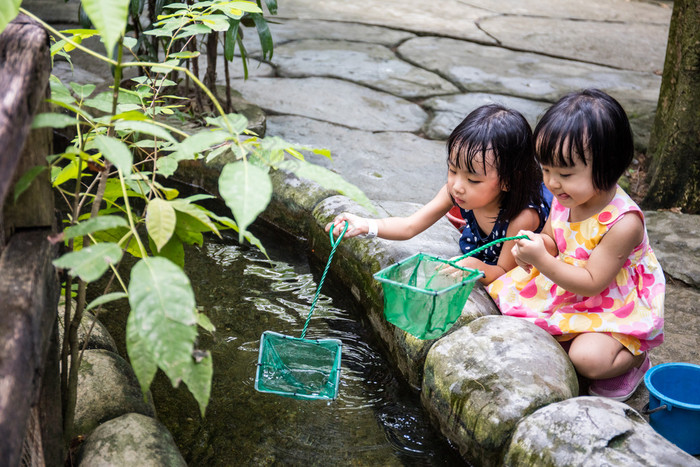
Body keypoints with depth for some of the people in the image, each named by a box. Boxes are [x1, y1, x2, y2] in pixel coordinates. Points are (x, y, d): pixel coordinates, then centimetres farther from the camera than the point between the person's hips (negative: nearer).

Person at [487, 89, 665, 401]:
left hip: (614, 305, -7)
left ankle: (632, 358, 6)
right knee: (506, 300, -1)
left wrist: (542, 261, -34)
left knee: (588, 358, -29)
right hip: (568, 290, 8)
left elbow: (591, 282, -27)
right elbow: (551, 240, 9)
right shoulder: (565, 197, -9)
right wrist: (534, 247, -15)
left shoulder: (623, 223, -30)